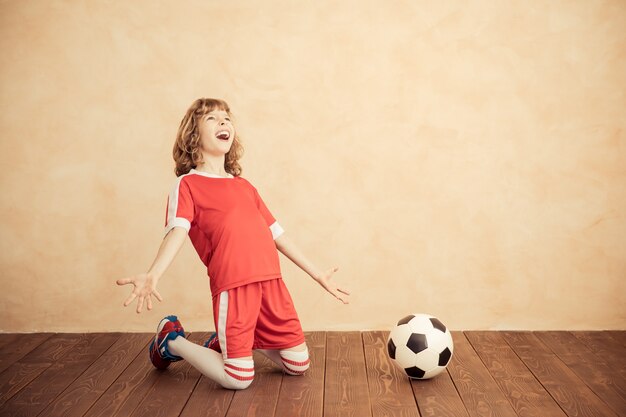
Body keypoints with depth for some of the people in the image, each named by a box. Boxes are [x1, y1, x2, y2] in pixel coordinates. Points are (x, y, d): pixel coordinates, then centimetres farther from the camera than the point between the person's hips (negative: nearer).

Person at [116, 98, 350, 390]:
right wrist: (153, 275, -32)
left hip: (271, 281, 6)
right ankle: (172, 341, 19)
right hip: (232, 285, -6)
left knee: (298, 365, 8)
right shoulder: (187, 184, 3)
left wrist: (317, 274, 23)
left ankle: (227, 339, 29)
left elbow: (276, 233, 22)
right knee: (239, 379, -5)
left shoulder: (245, 186, 21)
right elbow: (177, 231, -13)